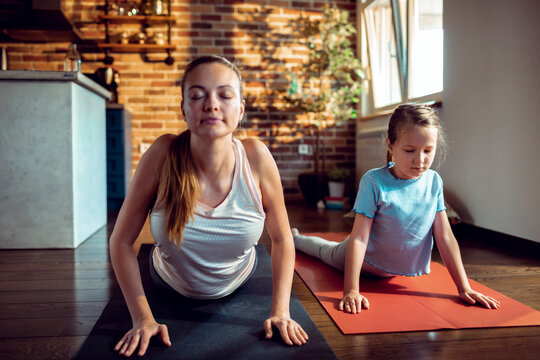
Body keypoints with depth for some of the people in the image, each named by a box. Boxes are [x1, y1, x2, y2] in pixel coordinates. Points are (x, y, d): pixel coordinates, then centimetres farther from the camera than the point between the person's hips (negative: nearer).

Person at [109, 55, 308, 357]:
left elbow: (283, 240, -20)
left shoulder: (256, 157, -33)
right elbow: (122, 240, -25)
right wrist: (143, 318, -25)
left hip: (237, 281, 1)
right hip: (172, 283, -1)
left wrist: (281, 311, -24)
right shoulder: (164, 154, -36)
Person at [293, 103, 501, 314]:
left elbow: (445, 236, -13)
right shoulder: (374, 182, -32)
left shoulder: (433, 182, -18)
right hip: (366, 263, -3)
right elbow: (358, 238, -33)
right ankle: (295, 238, 61)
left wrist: (464, 288, -15)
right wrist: (351, 291, -37)